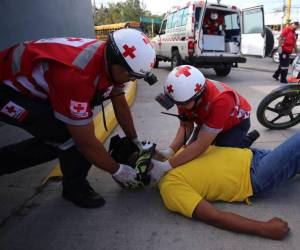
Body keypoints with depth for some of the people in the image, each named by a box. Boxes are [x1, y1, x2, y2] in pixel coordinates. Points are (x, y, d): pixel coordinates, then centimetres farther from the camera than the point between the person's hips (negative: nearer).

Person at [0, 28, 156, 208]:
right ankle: (76, 188, 4)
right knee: (71, 135, -23)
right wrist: (117, 170, -15)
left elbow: (121, 106, 2)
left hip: (34, 87, 9)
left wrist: (136, 142, 10)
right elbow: (86, 142, -30)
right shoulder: (76, 75, -39)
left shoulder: (111, 59, -12)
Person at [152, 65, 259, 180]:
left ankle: (248, 139, 10)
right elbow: (185, 125, -17)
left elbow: (201, 145, -44)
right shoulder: (184, 94, -28)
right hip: (208, 119, 5)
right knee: (193, 154, 2)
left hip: (237, 121, -5)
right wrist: (170, 151, -34)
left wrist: (167, 166, -45)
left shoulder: (220, 99, -46)